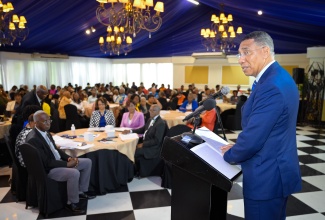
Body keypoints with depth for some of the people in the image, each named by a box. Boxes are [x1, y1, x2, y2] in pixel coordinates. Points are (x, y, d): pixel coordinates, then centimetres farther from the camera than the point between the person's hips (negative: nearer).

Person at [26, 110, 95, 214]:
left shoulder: (46, 132, 7)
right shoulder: (33, 139, -23)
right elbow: (46, 163, -25)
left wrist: (69, 158, -2)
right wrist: (67, 164, -21)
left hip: (59, 161, 10)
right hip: (48, 169, -10)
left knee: (87, 162, 6)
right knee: (74, 173, -34)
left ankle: (81, 191, 17)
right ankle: (71, 203, -11)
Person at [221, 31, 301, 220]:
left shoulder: (271, 86, -27)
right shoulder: (280, 77, 6)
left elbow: (253, 139, -26)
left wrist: (229, 155, -7)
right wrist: (238, 147, 9)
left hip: (266, 177, -10)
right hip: (277, 171, 10)